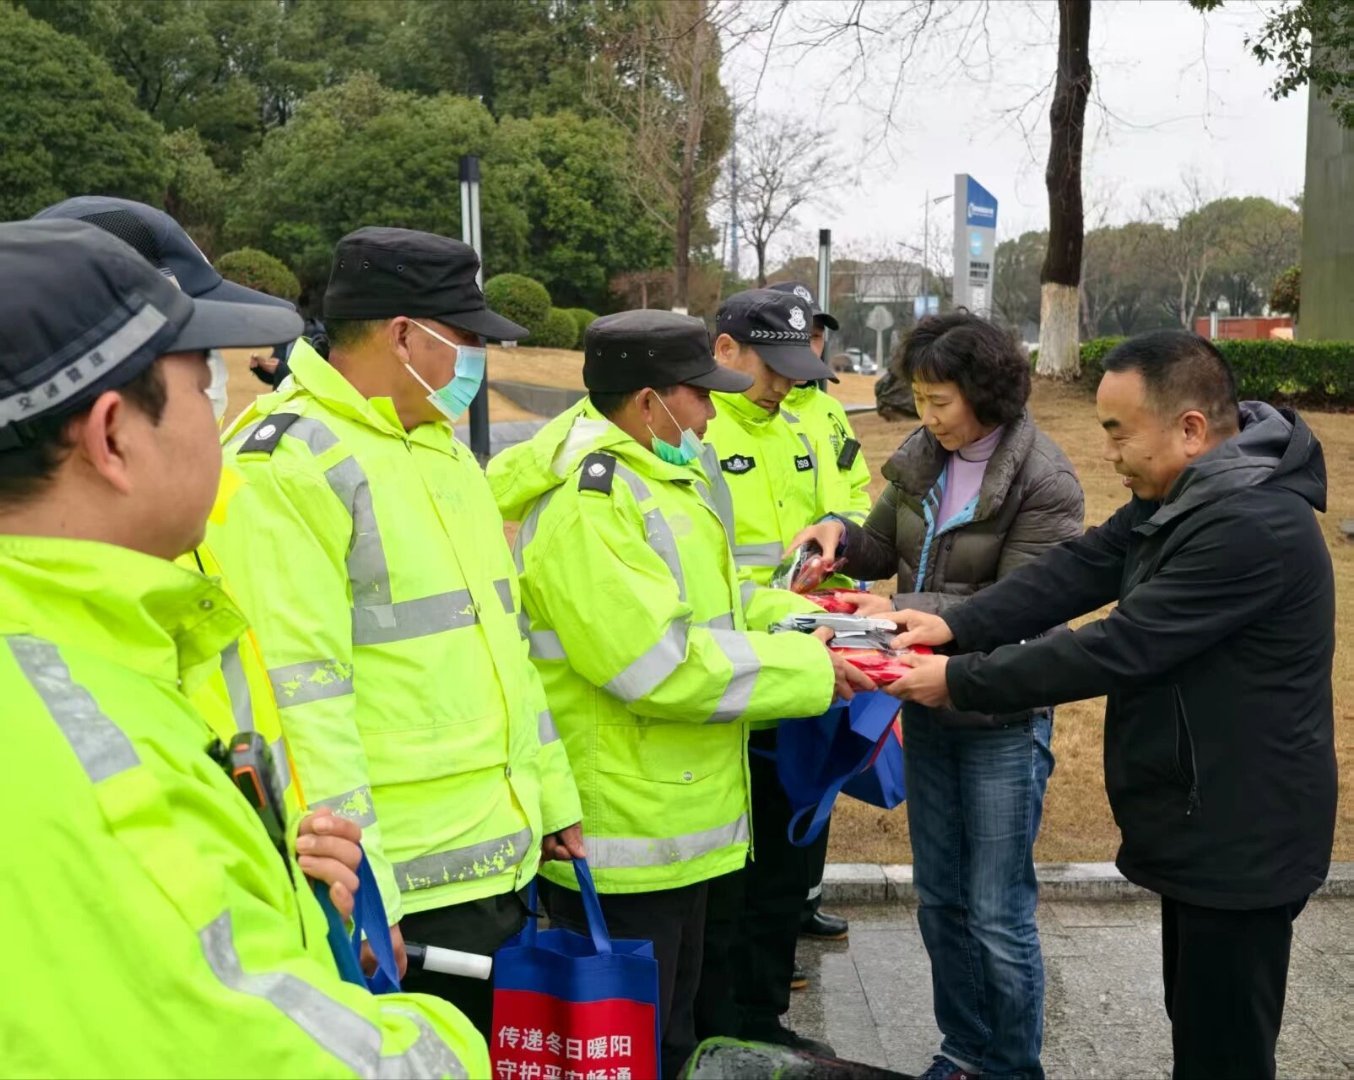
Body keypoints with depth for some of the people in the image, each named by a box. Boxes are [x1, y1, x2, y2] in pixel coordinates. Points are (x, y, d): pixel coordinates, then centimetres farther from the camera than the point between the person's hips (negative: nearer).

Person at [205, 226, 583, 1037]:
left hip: (501, 856, 9)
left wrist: (552, 795, 18)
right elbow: (296, 691, -21)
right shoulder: (285, 464, -15)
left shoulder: (441, 446, 14)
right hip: (402, 884, -8)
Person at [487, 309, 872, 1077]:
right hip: (623, 837, -10)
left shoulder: (652, 478, 12)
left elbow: (703, 601, 17)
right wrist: (810, 668, -19)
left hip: (672, 823, 10)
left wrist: (808, 623, 1)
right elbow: (660, 663, -28)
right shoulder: (585, 502, -23)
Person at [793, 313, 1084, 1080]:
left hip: (1003, 720, -6)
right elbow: (885, 550, 10)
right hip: (929, 707, 7)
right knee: (940, 898, 18)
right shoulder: (922, 458, 0)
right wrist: (841, 536, -11)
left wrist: (907, 613, -27)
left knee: (998, 913, 5)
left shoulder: (1044, 483, -18)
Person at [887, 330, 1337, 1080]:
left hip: (1241, 834, -10)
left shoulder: (1253, 527, -27)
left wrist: (960, 680, -21)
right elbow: (1079, 569, 0)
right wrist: (956, 625, -13)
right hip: (1201, 818, 10)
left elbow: (1120, 648, -28)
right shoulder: (1182, 496, 6)